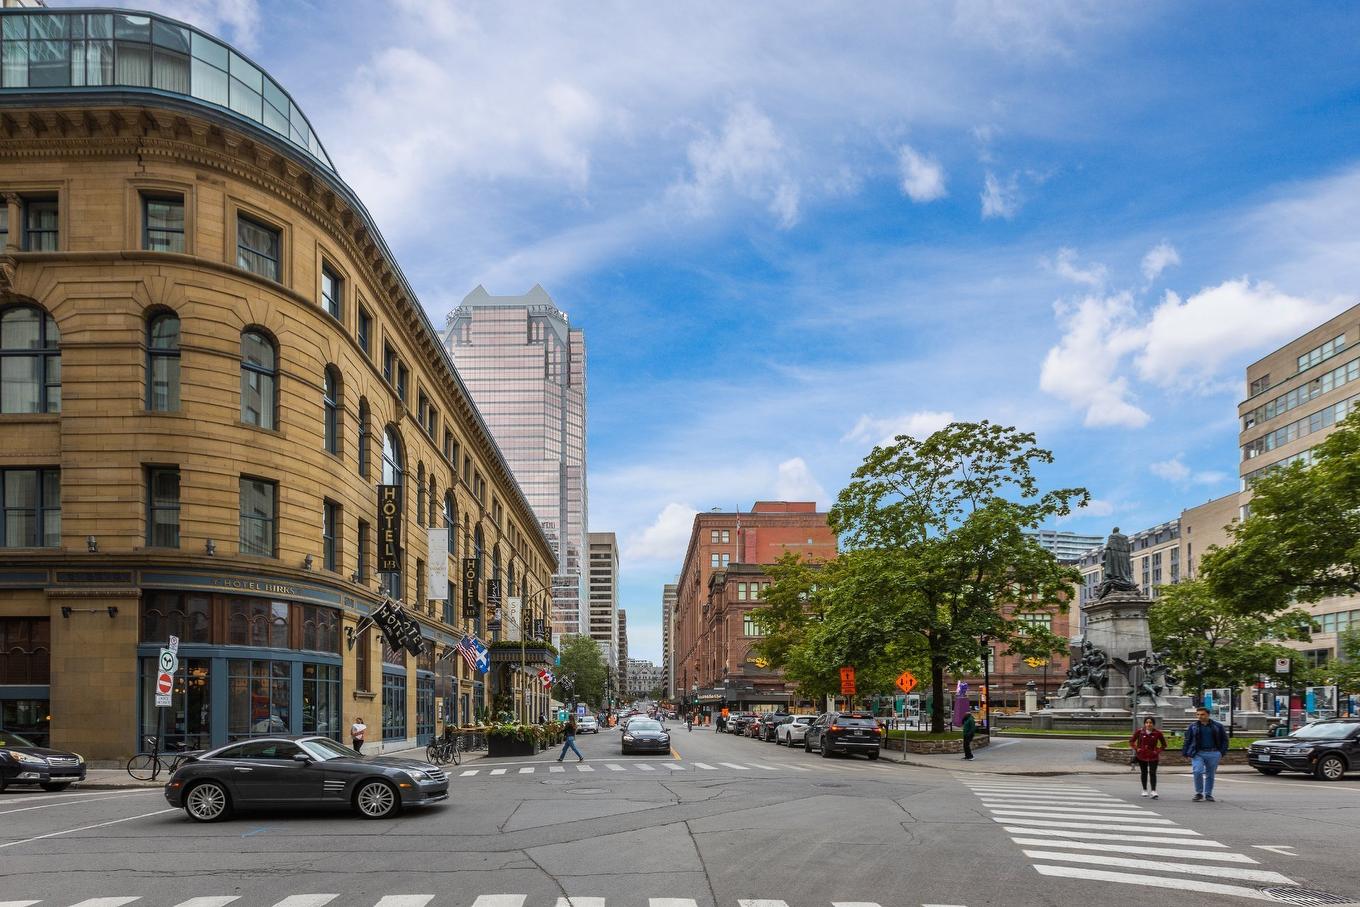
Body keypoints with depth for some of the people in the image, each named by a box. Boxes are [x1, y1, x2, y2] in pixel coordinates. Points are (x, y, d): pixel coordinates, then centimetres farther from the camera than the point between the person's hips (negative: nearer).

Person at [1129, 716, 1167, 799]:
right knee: (1144, 773, 11)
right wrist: (1136, 749, -4)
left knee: (1152, 773, -12)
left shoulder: (1157, 733, -5)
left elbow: (1164, 744, 8)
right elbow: (1131, 741, 8)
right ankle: (1145, 790, 25)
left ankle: (1153, 791, -15)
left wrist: (1158, 751, -4)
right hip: (1142, 756, 2)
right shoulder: (1139, 732, -4)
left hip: (1153, 757, -2)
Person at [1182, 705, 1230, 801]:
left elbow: (1224, 739, 11)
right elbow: (1187, 741, 10)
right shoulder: (1193, 727, 8)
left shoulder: (1217, 726, 6)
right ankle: (1198, 793, -1)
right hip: (1197, 754, 0)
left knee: (1210, 775, 7)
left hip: (1213, 754, 0)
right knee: (1198, 772, -16)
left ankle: (1208, 794, 19)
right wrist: (1185, 753, 2)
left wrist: (1222, 752, 2)